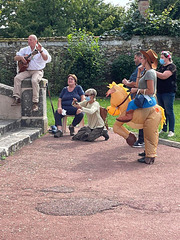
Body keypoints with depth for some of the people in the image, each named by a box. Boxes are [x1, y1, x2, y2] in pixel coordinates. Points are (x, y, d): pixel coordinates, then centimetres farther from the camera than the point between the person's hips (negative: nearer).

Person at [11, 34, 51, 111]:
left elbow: (47, 59, -19)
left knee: (34, 81, -34)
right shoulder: (25, 49, 14)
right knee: (17, 78, -21)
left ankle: (35, 103, -28)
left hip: (37, 71, -5)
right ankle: (17, 98, -19)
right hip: (26, 70, 5)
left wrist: (40, 51, -33)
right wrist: (21, 57, -9)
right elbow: (15, 58, 14)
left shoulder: (42, 50, -2)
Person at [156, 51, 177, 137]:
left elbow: (164, 76, -23)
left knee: (169, 111, -5)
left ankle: (171, 131, 0)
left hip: (168, 92, -8)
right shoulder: (162, 66, 15)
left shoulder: (171, 66, -10)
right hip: (160, 92, 8)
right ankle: (164, 129, 20)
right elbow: (158, 76, 25)